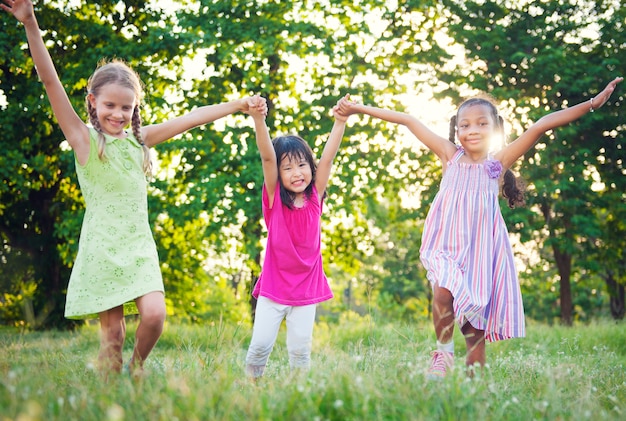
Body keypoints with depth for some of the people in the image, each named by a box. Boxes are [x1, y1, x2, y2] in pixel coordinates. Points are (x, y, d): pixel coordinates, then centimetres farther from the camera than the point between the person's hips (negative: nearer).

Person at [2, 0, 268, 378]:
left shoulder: (139, 140, 9)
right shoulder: (84, 138, -3)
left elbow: (191, 119, 11)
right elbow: (50, 81, -12)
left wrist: (237, 105, 8)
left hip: (139, 246, 3)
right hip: (101, 248, -3)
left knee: (154, 315, -14)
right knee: (113, 333, -2)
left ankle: (137, 368, 13)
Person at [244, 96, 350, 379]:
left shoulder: (315, 196, 1)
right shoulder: (274, 198, -5)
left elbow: (328, 157, -7)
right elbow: (267, 157, -18)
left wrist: (340, 122, -18)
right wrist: (259, 120, -30)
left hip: (306, 286, 2)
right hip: (274, 285, -1)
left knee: (301, 348, 3)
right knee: (260, 343, -3)